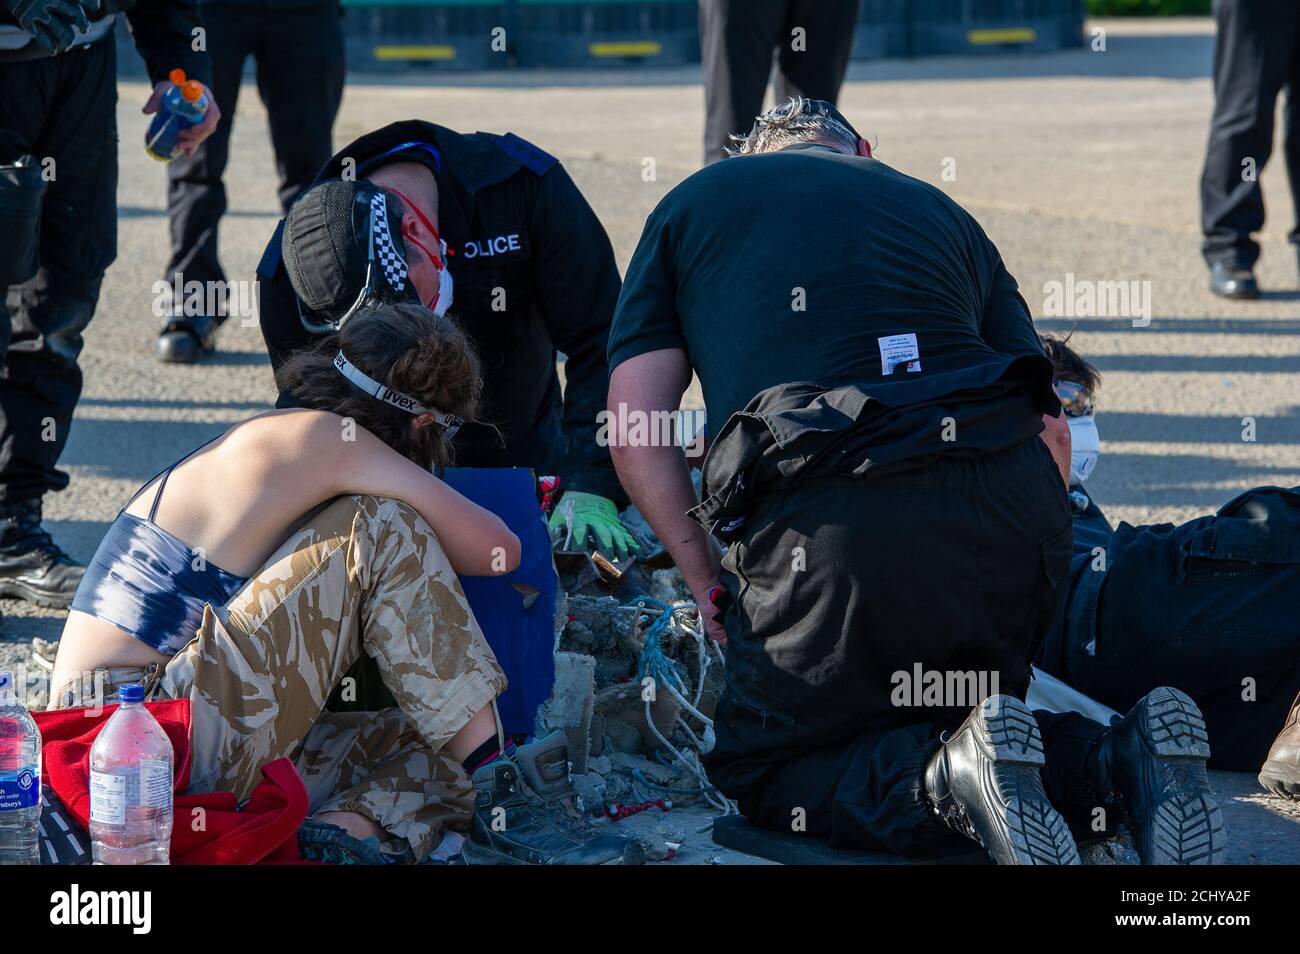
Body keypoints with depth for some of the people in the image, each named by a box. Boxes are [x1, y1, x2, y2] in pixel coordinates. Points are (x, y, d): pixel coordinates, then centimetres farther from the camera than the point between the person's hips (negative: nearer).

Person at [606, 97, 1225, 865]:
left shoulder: (692, 204, 23)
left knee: (762, 770, 14)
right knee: (953, 713, 28)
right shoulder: (939, 209, 30)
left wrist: (712, 586, 16)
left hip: (832, 517, -4)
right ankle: (1117, 760, -3)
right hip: (1016, 506, 4)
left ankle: (947, 777, -17)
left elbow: (635, 429, 11)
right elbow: (1050, 429, 21)